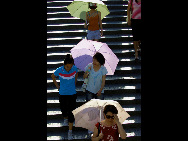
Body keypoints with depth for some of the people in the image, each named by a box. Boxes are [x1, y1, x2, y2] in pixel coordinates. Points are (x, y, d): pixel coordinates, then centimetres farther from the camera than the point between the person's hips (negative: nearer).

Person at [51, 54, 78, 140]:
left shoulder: (75, 69, -15)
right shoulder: (59, 70, -18)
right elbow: (53, 76, 3)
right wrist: (57, 86, 5)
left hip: (72, 93, 0)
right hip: (62, 94, 0)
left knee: (71, 112, -2)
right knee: (63, 109, 15)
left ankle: (70, 131, 8)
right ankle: (65, 119, 51)